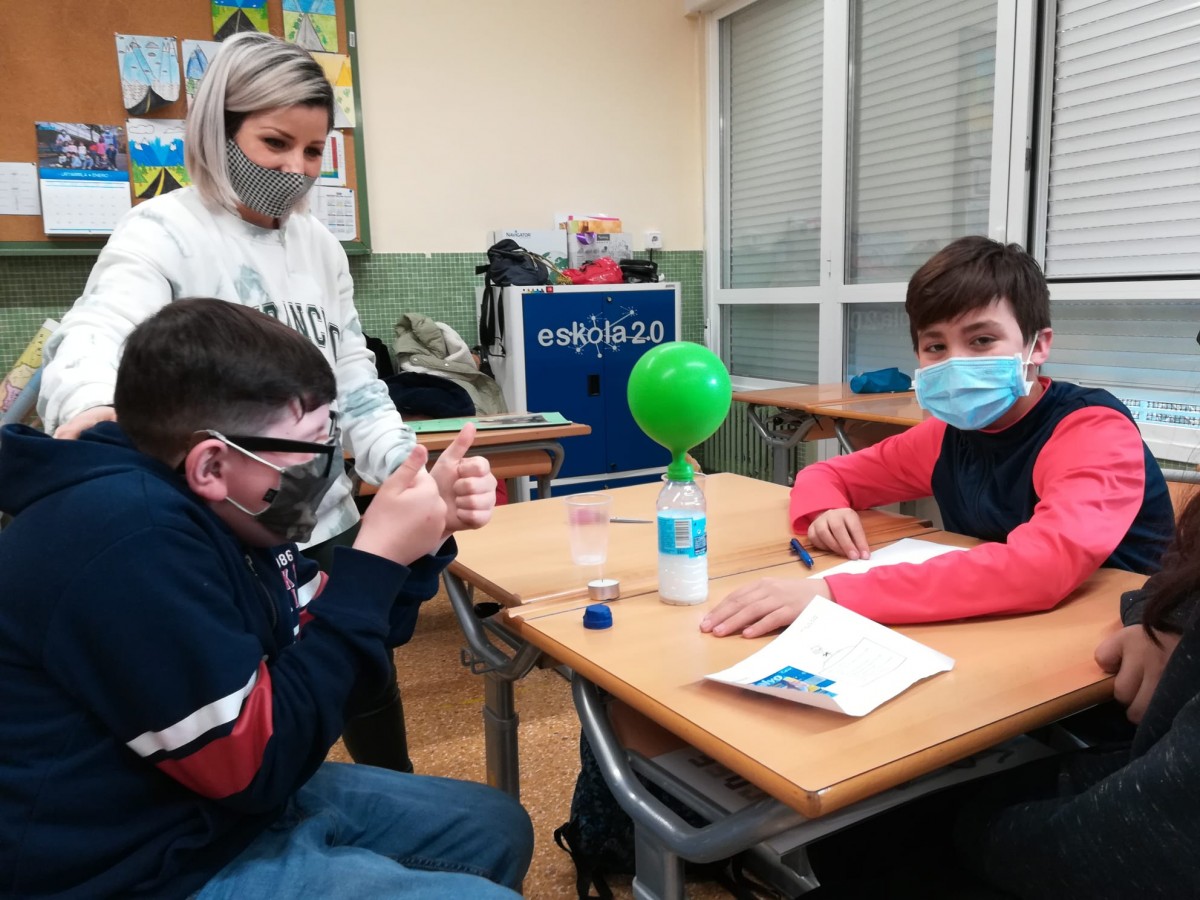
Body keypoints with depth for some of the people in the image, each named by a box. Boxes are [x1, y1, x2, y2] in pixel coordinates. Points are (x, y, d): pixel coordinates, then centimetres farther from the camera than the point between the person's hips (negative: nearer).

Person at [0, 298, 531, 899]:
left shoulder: (208, 509, 0)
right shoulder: (128, 541, -30)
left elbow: (319, 645, 9)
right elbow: (262, 764, -25)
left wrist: (421, 535, -4)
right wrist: (375, 561, -25)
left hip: (229, 803, 9)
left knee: (495, 828, 15)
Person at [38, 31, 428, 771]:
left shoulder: (319, 244, 7)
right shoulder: (163, 232, -10)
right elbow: (98, 329, -28)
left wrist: (406, 466, -4)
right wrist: (90, 406, -51)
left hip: (329, 529, 6)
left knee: (371, 703, 21)